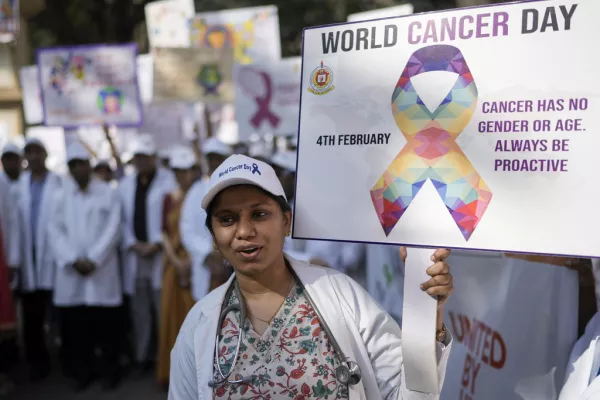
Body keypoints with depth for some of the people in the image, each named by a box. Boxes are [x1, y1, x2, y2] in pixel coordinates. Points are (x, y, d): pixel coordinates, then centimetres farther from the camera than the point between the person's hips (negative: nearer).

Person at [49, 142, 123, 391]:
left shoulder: (108, 194, 3)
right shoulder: (60, 196, 9)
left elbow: (112, 230, -3)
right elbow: (55, 231, 2)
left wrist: (93, 260, -12)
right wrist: (73, 260, -11)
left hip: (101, 270, -2)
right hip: (70, 273, 2)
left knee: (105, 326, 1)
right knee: (75, 326, 5)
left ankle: (110, 371, 15)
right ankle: (82, 371, 19)